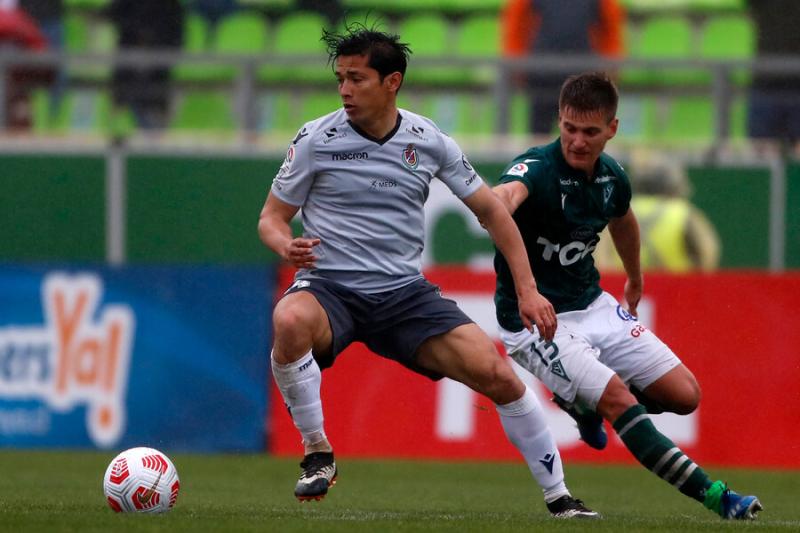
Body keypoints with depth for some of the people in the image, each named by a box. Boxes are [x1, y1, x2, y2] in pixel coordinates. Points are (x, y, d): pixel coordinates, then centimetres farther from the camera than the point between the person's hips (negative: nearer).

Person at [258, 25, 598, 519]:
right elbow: (272, 217, 3)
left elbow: (491, 209, 11)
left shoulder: (430, 141, 1)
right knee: (289, 322, -38)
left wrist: (527, 289, 6)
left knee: (500, 376, -12)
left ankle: (558, 496, 7)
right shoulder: (316, 139, -5)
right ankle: (317, 451, -18)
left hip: (405, 293, 2)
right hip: (329, 289, -2)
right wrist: (287, 245, -22)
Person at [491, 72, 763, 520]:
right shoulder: (538, 168, -24)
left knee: (685, 395, 3)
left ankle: (587, 401, 28)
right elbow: (509, 192, -50)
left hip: (593, 305, 7)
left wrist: (635, 281, 38)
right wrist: (500, 199, -76)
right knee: (618, 397, -24)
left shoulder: (611, 177, -3)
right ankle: (712, 495, -17)